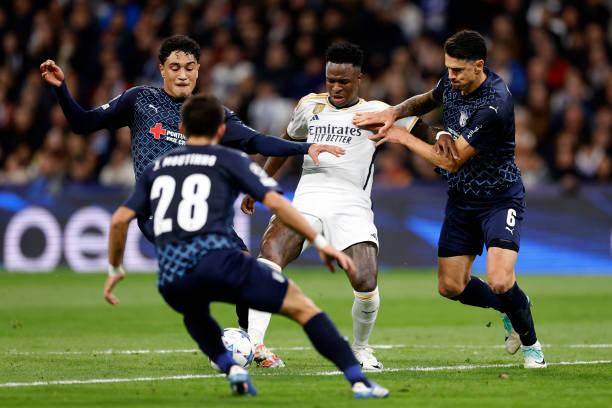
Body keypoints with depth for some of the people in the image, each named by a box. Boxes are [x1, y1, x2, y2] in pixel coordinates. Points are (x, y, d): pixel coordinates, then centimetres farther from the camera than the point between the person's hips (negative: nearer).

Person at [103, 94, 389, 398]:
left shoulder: (156, 168, 25)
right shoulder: (230, 161, 14)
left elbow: (119, 220, 18)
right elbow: (275, 203, 2)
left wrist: (115, 270, 31)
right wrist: (320, 243, 5)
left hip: (171, 278, 4)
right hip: (216, 258, -4)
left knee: (194, 315, 39)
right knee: (302, 307, 6)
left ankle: (231, 368, 13)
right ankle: (359, 382, -6)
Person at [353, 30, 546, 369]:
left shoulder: (494, 105, -29)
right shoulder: (452, 83, -5)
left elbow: (451, 162, -25)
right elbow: (428, 100, 21)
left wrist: (403, 137, -16)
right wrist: (394, 113, -1)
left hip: (499, 199, -7)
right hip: (461, 199, 7)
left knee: (499, 282, -23)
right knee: (451, 287, 5)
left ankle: (530, 343, 5)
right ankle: (511, 311, 32)